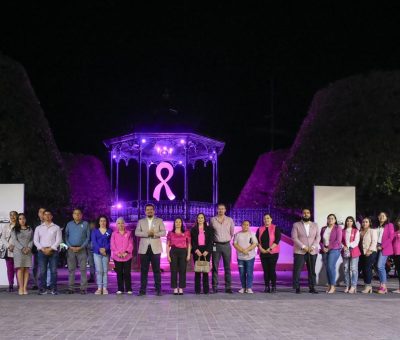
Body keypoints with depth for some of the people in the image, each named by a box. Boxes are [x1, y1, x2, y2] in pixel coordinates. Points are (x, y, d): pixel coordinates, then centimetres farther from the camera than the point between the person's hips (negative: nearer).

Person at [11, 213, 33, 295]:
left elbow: (32, 240, 9)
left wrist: (29, 248, -9)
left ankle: (25, 288, -4)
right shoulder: (14, 230, 7)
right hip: (18, 251, -2)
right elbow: (14, 240, -3)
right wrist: (22, 248, -14)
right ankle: (21, 288, -9)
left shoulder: (30, 229, 15)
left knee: (26, 269, -3)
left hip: (28, 251, 2)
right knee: (20, 269, -8)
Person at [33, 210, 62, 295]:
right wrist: (43, 249, -7)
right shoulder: (38, 228, 15)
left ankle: (53, 288, -2)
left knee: (53, 271, -5)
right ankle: (42, 289, -2)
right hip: (42, 251, 1)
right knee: (42, 271, -5)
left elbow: (58, 240, 1)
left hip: (53, 251, -1)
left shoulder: (56, 228, 10)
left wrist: (50, 249, -10)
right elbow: (36, 240, 7)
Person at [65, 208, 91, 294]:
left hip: (82, 249, -2)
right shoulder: (69, 224, 10)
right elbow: (66, 236, 9)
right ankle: (70, 288, 7)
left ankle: (83, 288, -2)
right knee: (71, 269, 3)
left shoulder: (85, 224, 5)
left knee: (83, 269, -4)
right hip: (71, 249, 2)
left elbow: (88, 237, 2)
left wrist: (81, 247, -8)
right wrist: (70, 246, -6)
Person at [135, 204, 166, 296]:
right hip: (144, 248, 1)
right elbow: (137, 232, -1)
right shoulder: (141, 221, 13)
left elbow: (163, 232, 0)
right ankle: (142, 290, 4)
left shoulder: (159, 221, 10)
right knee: (144, 270, 2)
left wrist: (155, 234, -18)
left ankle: (158, 290, 2)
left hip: (155, 248, -1)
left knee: (156, 270, -1)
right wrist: (147, 233, -15)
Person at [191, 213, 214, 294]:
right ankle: (197, 289, 0)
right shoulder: (193, 229, 11)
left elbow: (211, 241, 2)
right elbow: (192, 241, 3)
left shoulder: (209, 229, 9)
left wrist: (207, 251, -10)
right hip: (197, 251, 0)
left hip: (206, 251, 0)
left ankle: (206, 289, -2)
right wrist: (196, 250, -11)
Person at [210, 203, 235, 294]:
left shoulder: (229, 220, 5)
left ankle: (228, 287, 3)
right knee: (215, 267, -1)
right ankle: (214, 287, 2)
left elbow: (232, 233, 15)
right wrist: (213, 241, 10)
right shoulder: (212, 220, 2)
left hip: (226, 245, 1)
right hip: (216, 245, -1)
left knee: (227, 267, 1)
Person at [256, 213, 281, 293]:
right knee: (265, 270, 3)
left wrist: (270, 249, -15)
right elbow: (257, 240, 6)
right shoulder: (260, 229, 12)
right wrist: (261, 249, -9)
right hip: (263, 253, 4)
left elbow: (277, 239, -8)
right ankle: (267, 287, 7)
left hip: (273, 253, -3)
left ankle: (274, 287, 0)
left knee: (272, 270, -7)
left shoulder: (275, 228, 1)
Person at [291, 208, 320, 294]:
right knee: (297, 270, -7)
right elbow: (294, 237, -5)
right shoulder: (296, 225, 5)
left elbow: (318, 237, 6)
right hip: (299, 251, -2)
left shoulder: (315, 225, 14)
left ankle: (312, 287, 7)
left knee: (312, 270, 2)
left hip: (312, 252, 2)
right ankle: (297, 288, -2)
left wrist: (313, 246, -11)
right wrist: (303, 247, -15)